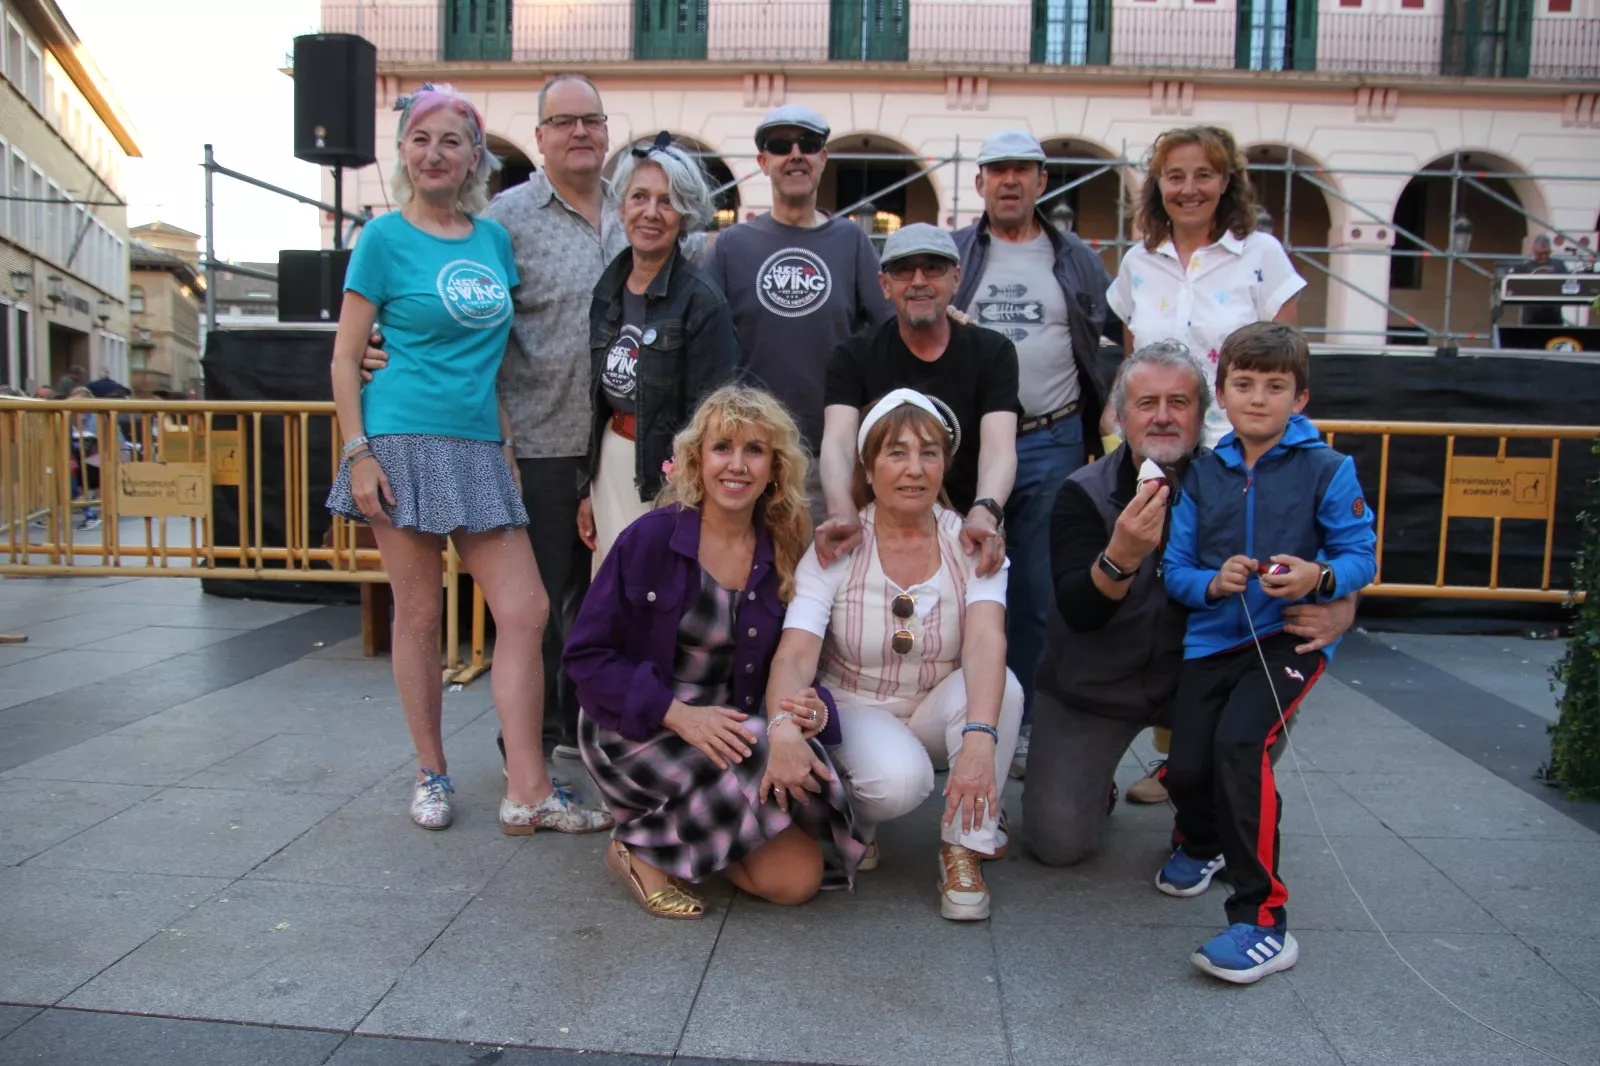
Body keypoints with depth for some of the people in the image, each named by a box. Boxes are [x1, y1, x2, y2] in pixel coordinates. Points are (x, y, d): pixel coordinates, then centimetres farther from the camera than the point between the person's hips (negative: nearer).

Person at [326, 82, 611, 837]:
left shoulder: (494, 237, 13)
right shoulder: (385, 237, -1)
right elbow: (345, 357, -2)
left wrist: (506, 438, 13)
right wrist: (357, 453, -10)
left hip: (479, 444, 5)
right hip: (405, 439, -4)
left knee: (525, 611, -3)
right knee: (419, 614, 4)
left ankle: (527, 793, 2)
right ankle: (431, 774, 20)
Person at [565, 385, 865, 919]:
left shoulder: (784, 556, 2)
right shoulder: (652, 537, -9)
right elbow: (586, 654, -9)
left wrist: (802, 709, -22)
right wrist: (678, 714, -23)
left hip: (731, 730, 4)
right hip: (636, 730, -4)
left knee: (798, 879, -15)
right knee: (774, 756, -30)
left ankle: (667, 829, 10)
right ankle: (643, 848, -7)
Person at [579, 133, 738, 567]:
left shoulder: (701, 302, -12)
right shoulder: (607, 291, 7)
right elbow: (596, 398, 13)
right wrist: (587, 489, 13)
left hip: (664, 474, -6)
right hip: (610, 465, 6)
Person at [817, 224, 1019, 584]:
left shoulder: (993, 352, 1)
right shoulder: (854, 356, 1)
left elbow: (998, 445, -13)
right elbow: (838, 439, -15)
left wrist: (985, 513, -35)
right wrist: (842, 512, -37)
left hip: (962, 533, 0)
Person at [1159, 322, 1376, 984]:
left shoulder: (1326, 470, -1)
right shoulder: (1202, 475, 9)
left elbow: (1361, 556, -1)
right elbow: (1175, 570, 6)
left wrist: (1320, 576, -21)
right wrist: (1213, 581, -14)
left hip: (1291, 636, -3)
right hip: (1212, 637, 4)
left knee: (1239, 740, -26)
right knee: (1186, 766, -5)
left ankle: (1264, 920, -14)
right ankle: (1201, 843, 36)